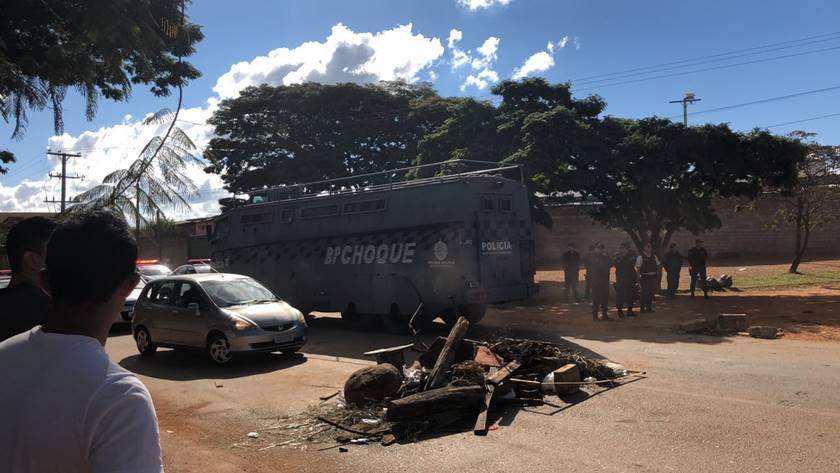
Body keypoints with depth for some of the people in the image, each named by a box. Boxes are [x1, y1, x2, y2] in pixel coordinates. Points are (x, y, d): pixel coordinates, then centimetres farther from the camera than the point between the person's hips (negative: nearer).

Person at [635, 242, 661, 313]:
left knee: (651, 293, 10)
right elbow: (638, 268, -7)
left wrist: (657, 277, 10)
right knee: (643, 293, -3)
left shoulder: (654, 257, 10)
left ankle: (649, 307, 22)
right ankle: (642, 308, 6)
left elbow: (657, 267, 15)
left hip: (653, 277, 5)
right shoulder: (640, 257, -5)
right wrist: (639, 278, -13)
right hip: (645, 277, -5)